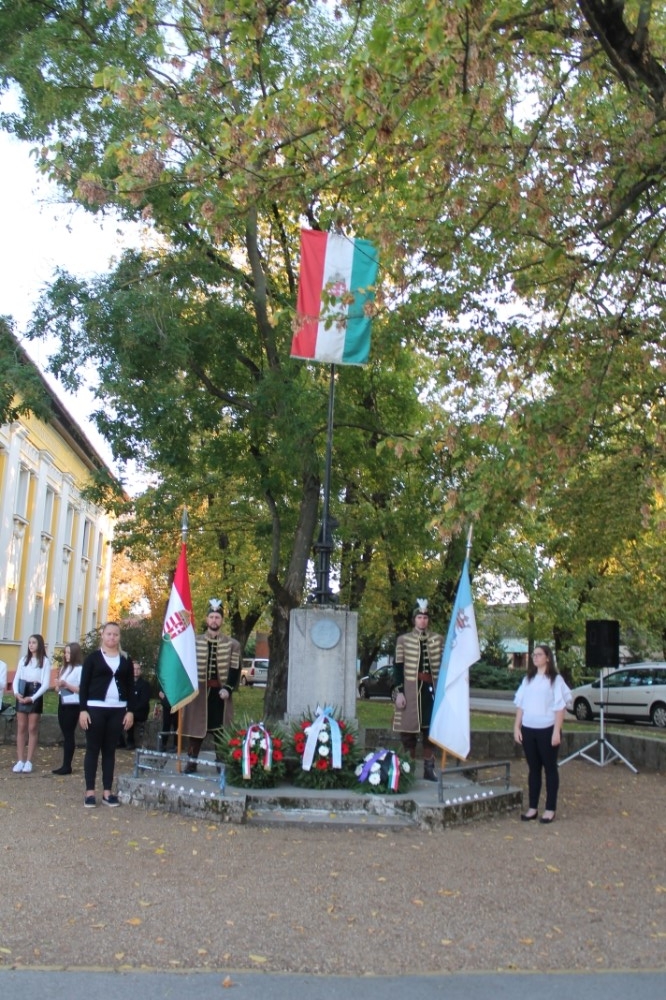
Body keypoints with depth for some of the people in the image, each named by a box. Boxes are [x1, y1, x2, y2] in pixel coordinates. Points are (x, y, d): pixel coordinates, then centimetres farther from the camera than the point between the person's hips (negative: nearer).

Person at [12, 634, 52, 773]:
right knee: (21, 728, 3)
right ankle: (20, 761, 5)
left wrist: (32, 698, -16)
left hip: (35, 696, -4)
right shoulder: (23, 660, 10)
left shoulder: (45, 661, -2)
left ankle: (29, 762, 2)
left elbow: (45, 684, -7)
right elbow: (16, 678, 7)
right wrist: (16, 692, -12)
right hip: (21, 696, 4)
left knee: (32, 728, 1)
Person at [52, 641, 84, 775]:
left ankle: (67, 766, -2)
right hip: (62, 704, 8)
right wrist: (58, 685, 0)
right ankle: (65, 765, 11)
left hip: (72, 705, -8)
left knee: (69, 735, -5)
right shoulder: (64, 668, 15)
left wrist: (66, 685, -21)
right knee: (65, 734, 8)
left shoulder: (80, 669, -10)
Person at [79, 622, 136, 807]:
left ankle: (107, 791, 9)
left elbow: (130, 687, 10)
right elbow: (84, 685, -1)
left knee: (110, 750, 6)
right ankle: (90, 791, 4)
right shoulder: (93, 657, 2)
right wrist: (83, 709, -9)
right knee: (93, 749, 0)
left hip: (118, 710, 2)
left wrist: (130, 711, 2)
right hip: (95, 708, -2)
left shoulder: (126, 660, 10)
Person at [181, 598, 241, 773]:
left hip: (219, 691, 0)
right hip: (198, 690, 1)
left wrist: (228, 688, -12)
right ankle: (192, 762, 11)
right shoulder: (194, 642, 6)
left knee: (219, 728, 3)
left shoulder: (232, 644, 4)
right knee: (196, 726, 3)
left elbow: (236, 669, 0)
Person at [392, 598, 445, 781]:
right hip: (411, 689, -2)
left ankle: (429, 768, 11)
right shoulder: (403, 639, 2)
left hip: (431, 689, 2)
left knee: (431, 730, 5)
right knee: (409, 729, 0)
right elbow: (398, 667, -1)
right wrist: (399, 692, -8)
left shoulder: (438, 639, 9)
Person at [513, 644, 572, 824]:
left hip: (547, 730, -4)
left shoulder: (555, 679, -3)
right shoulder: (528, 679, 11)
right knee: (533, 768, 8)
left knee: (550, 768, 3)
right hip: (528, 730, 4)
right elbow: (520, 704, 11)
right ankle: (533, 807, 13)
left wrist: (557, 731, -14)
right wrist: (517, 727, 5)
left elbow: (560, 707, -7)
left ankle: (550, 809, 8)